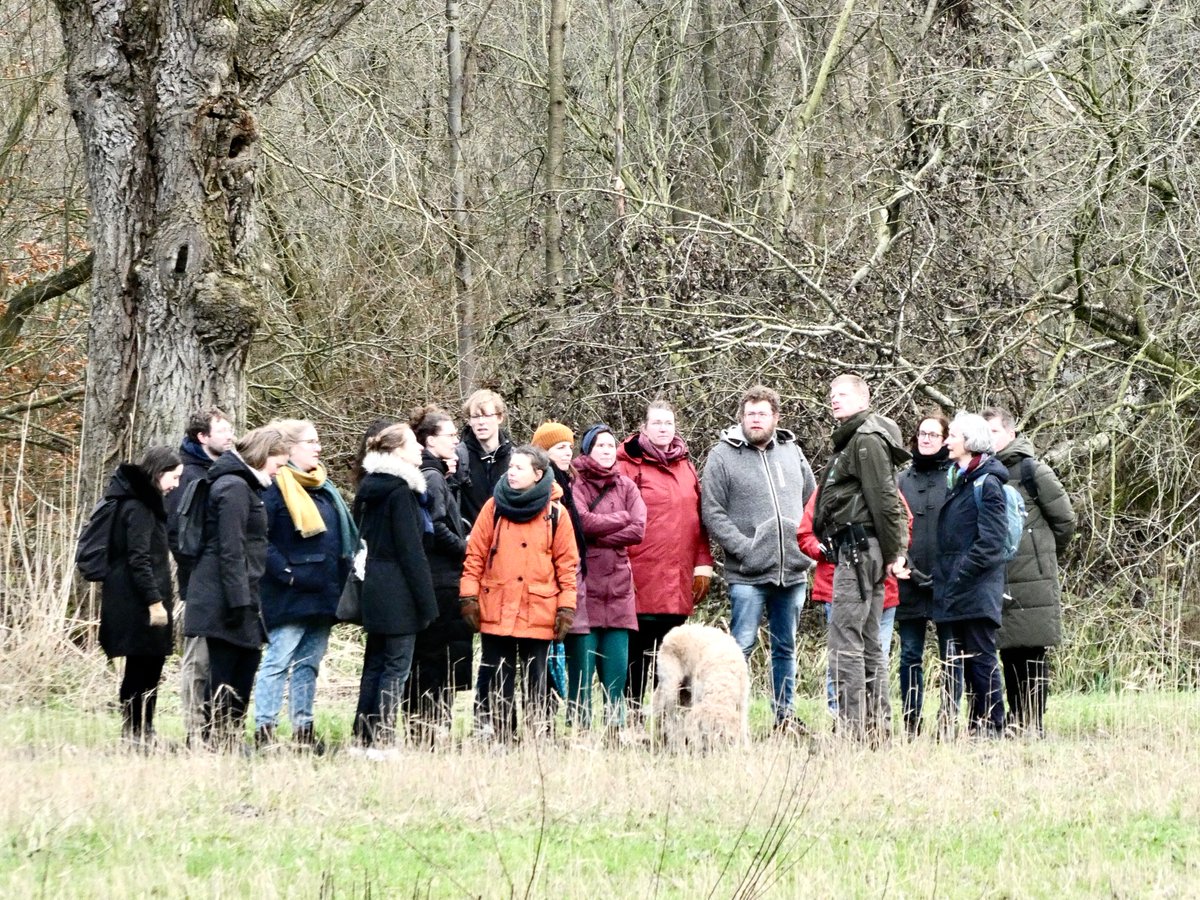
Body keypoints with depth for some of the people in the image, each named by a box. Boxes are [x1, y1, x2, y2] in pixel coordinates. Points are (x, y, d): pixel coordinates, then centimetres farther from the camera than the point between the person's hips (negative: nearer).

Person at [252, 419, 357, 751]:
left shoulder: (324, 487, 17)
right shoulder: (275, 487, -10)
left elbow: (343, 534, 25)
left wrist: (346, 571, 12)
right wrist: (286, 571, -19)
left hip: (322, 594, 8)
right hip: (290, 596, -8)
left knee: (309, 663, 11)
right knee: (278, 661, -8)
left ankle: (303, 729, 14)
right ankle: (264, 730, -8)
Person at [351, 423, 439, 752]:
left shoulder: (368, 487, 12)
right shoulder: (401, 491, -13)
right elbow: (411, 550, -15)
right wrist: (425, 602, -13)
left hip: (372, 589, 9)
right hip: (397, 594, -8)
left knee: (375, 663, 13)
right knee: (396, 666, -5)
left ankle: (363, 737, 14)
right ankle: (382, 740, -7)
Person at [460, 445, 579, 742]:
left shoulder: (555, 513, 2)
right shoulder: (495, 507, 3)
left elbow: (567, 562, 4)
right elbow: (475, 554, 4)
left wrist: (566, 607, -1)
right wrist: (469, 596, -3)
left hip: (539, 614, -1)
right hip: (496, 611, 1)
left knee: (537, 679, 7)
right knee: (495, 680, 4)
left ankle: (539, 736, 12)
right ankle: (490, 736, 8)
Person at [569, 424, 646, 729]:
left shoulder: (626, 486, 14)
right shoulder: (574, 484, 1)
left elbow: (638, 530, 2)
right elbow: (581, 521, -15)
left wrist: (597, 535, -7)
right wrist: (620, 518, -2)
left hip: (617, 589, 4)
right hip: (583, 587, -4)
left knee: (616, 673, 2)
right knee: (582, 673, -6)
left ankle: (615, 728, 6)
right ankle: (581, 729, -3)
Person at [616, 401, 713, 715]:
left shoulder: (686, 467, 16)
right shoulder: (629, 465, -2)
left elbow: (698, 518, 18)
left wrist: (702, 563, 11)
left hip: (678, 580, 5)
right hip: (642, 579, -5)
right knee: (637, 651, -4)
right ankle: (631, 710, 0)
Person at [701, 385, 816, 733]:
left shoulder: (792, 452, 10)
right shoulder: (722, 456, -3)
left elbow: (812, 502, 20)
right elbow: (712, 512, -6)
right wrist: (743, 547, -14)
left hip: (793, 570, 5)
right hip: (748, 573, -5)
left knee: (786, 647, 12)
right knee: (742, 644, -8)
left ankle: (784, 714, 20)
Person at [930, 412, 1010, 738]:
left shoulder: (987, 484, -10)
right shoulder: (959, 481, 18)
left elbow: (990, 541, -16)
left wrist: (959, 576, -18)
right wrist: (943, 576, 12)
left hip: (977, 589, -9)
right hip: (958, 591, 9)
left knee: (981, 656, -7)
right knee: (967, 660, 10)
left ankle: (991, 724, -5)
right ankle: (978, 724, 13)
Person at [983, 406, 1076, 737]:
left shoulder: (1032, 471, -4)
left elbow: (1064, 520, 1)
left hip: (1032, 579, -5)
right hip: (997, 582, 5)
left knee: (1033, 654, -4)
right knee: (1009, 653, 9)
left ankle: (1034, 722, -2)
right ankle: (1016, 719, 15)